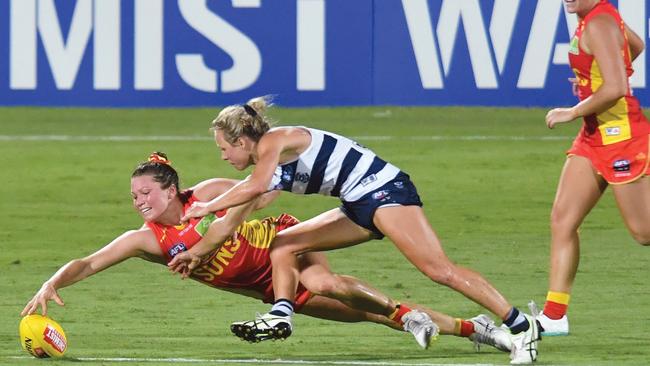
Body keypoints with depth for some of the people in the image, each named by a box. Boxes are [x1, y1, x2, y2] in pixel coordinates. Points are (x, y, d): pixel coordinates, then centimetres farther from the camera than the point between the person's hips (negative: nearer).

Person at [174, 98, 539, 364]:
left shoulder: (273, 141, -10)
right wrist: (198, 249, 28)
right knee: (284, 246, 9)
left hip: (383, 188, -10)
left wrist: (208, 207, -16)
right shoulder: (269, 164, 17)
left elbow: (254, 188, -28)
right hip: (361, 206, 10)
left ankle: (520, 325, -21)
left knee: (439, 270, -20)